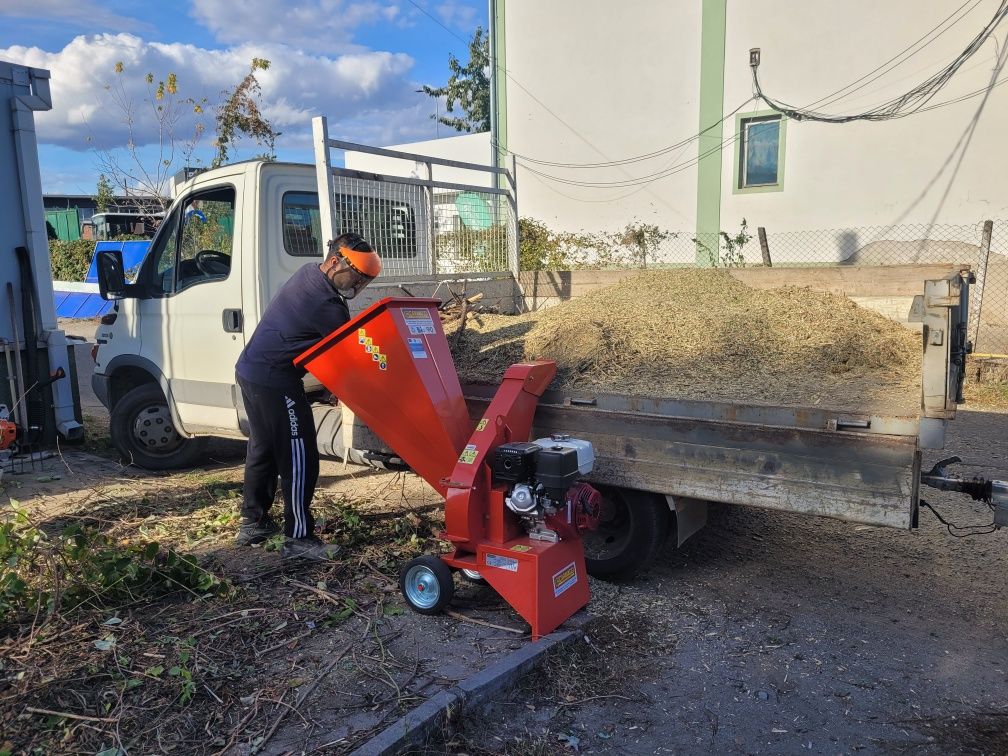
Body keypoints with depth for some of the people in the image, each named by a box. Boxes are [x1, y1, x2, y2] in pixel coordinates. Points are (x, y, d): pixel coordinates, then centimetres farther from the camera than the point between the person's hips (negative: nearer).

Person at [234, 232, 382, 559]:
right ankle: (298, 539, 2)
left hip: (251, 370, 10)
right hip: (275, 381, -10)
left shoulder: (307, 275, 8)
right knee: (299, 457, -4)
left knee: (263, 448, 20)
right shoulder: (326, 305, -22)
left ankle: (253, 523, 32)